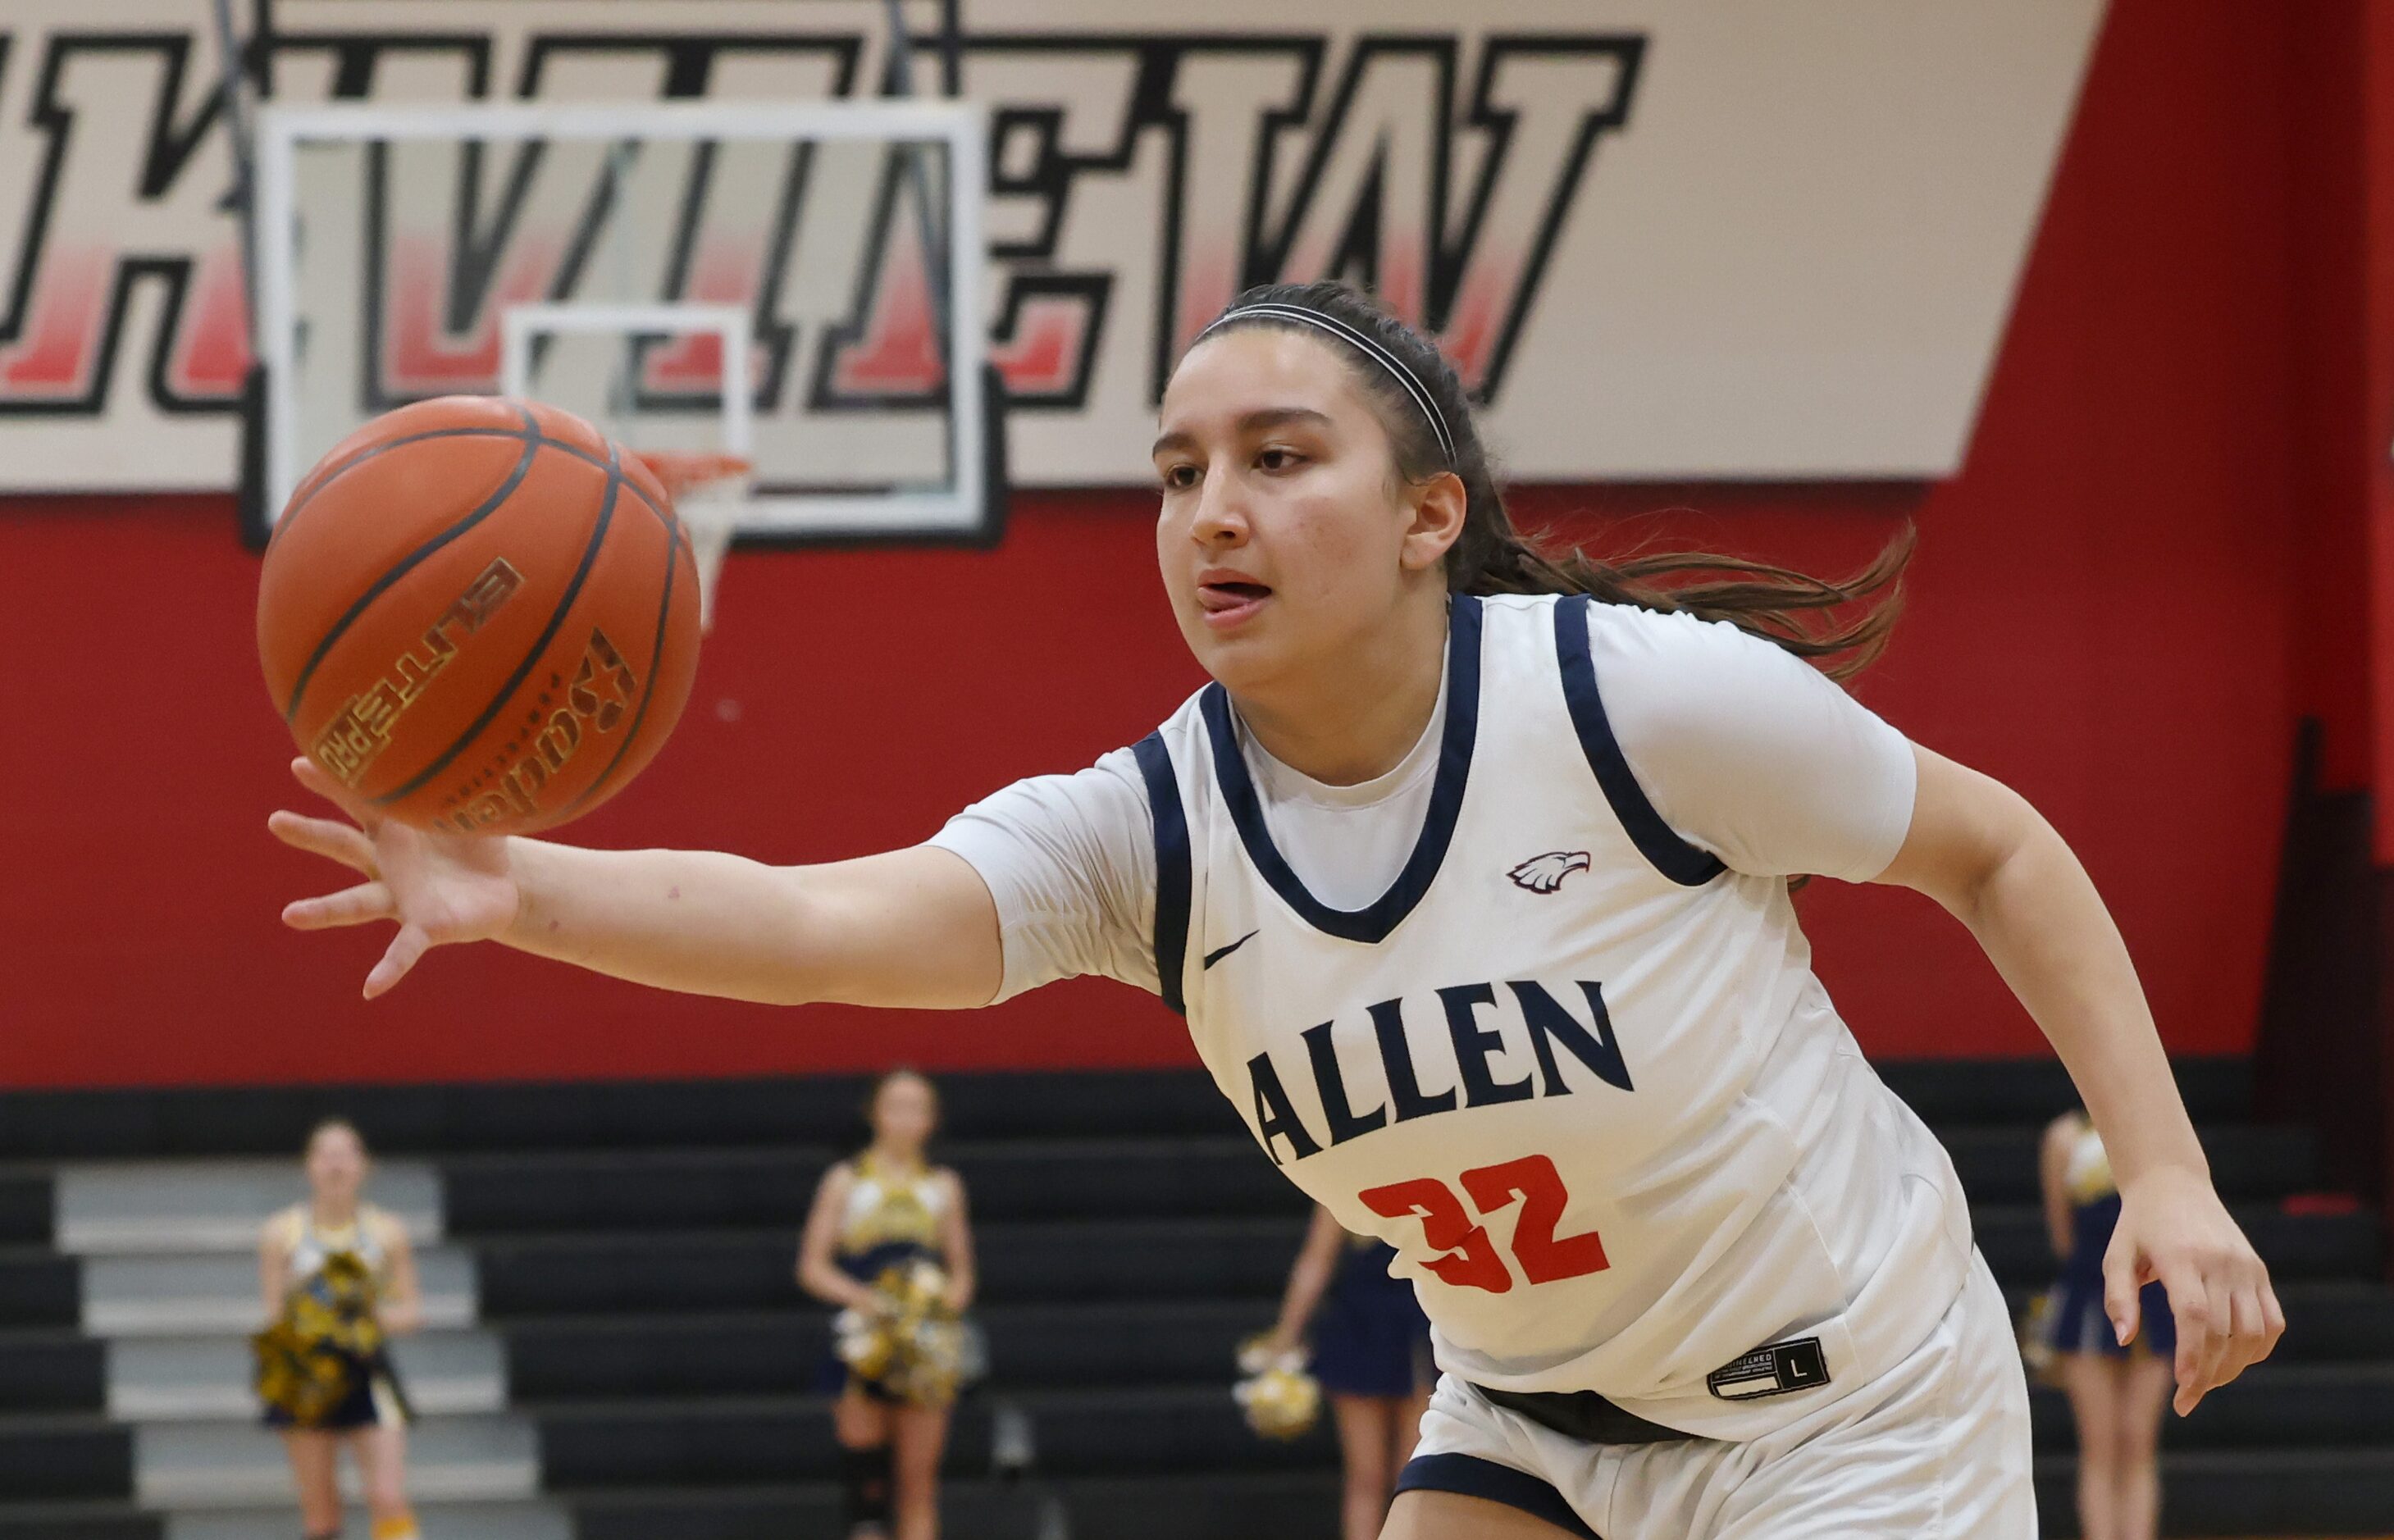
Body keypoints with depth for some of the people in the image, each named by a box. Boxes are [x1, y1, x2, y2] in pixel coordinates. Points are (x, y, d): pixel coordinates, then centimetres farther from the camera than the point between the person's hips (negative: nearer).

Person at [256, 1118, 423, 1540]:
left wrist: (378, 1318, -13)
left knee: (389, 1501, -14)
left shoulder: (387, 1232, 5)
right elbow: (274, 1316, 4)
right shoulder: (281, 1233, 3)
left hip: (368, 1372, 0)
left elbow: (412, 1311, 8)